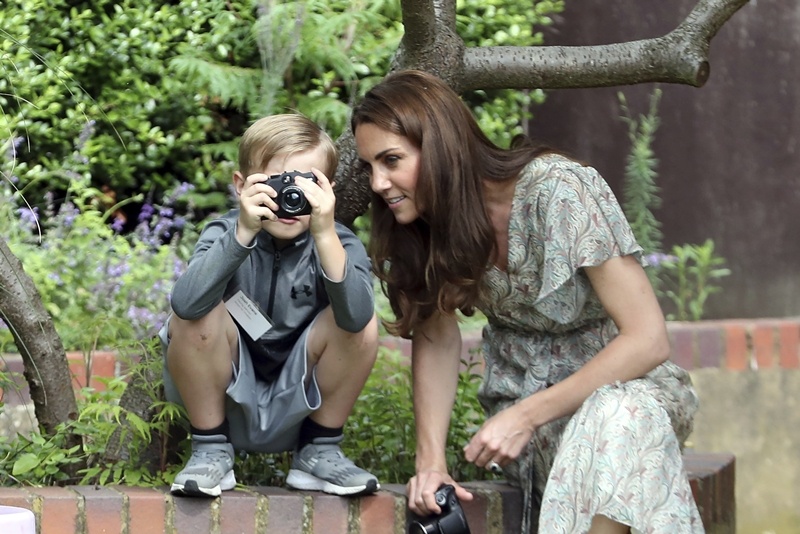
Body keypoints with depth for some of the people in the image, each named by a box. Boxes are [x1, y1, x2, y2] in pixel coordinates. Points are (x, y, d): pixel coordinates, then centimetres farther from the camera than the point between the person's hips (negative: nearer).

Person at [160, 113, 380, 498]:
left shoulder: (338, 242, -14)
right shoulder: (226, 233, -15)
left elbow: (355, 317, -35)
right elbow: (185, 304, -35)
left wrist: (326, 235, -46)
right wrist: (243, 233, -44)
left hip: (298, 405, 1)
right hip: (227, 402, 0)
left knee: (363, 323, -22)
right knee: (198, 316, -27)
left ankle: (319, 452, -2)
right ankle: (210, 451, -5)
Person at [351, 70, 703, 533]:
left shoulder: (560, 190, -24)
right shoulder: (432, 217, -7)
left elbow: (648, 339, -24)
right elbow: (437, 338, -2)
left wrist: (526, 415, -27)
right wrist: (431, 460, -17)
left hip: (628, 380, -3)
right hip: (522, 389, 3)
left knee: (617, 418, -39)